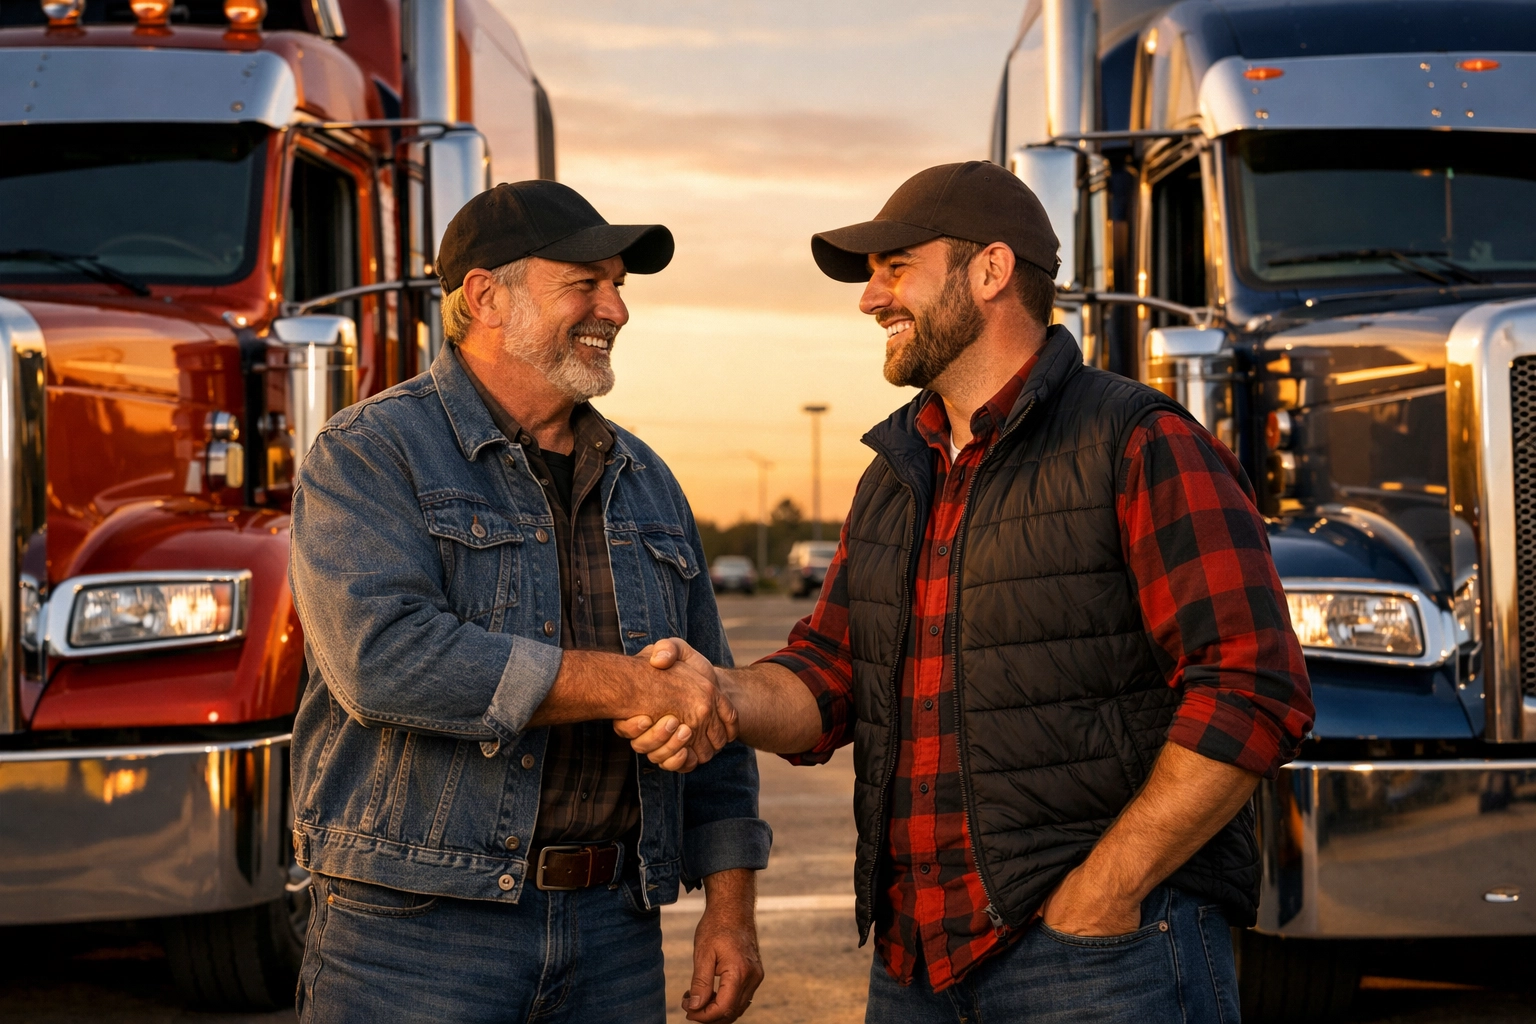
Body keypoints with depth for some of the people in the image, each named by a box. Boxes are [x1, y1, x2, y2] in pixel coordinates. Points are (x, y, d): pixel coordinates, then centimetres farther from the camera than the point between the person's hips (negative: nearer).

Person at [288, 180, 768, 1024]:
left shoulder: (644, 484, 15)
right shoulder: (369, 455, -5)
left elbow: (712, 708, 18)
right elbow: (383, 656, -22)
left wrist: (730, 905, 9)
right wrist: (626, 686, -19)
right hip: (417, 928, -5)